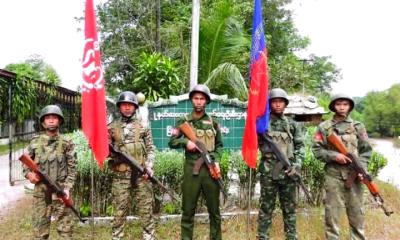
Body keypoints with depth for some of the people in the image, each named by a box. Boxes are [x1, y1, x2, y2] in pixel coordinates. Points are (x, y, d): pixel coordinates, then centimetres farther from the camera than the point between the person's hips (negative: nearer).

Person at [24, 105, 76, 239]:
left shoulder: (67, 144, 3)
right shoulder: (35, 142, 8)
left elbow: (72, 169, 0)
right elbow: (26, 164, 16)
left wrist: (67, 188, -11)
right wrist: (29, 174, -5)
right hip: (41, 192, 2)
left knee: (65, 228, 1)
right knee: (40, 228, 7)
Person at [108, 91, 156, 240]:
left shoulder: (143, 125, 10)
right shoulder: (112, 127, 9)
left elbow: (150, 149, 7)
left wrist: (149, 166, -6)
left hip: (141, 174, 0)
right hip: (120, 175, 0)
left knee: (146, 209, 3)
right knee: (119, 211, 4)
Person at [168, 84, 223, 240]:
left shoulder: (213, 122, 10)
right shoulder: (183, 121, 5)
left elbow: (219, 145, 13)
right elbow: (172, 142, 5)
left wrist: (216, 161, -3)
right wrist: (185, 142, -14)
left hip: (210, 169, 2)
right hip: (191, 169, -2)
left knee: (214, 209, 11)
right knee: (188, 210, 5)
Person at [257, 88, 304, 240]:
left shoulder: (293, 125, 10)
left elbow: (300, 146, 8)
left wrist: (297, 164, -5)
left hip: (288, 172, 2)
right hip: (268, 172, -2)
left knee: (290, 208, 10)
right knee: (266, 208, 4)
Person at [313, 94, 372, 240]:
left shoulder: (358, 126, 9)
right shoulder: (324, 127, 5)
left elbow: (366, 150, 7)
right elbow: (316, 150, 1)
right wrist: (334, 156, -13)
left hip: (354, 174, 1)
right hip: (333, 175, -1)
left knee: (356, 211, 7)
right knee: (332, 211, 2)